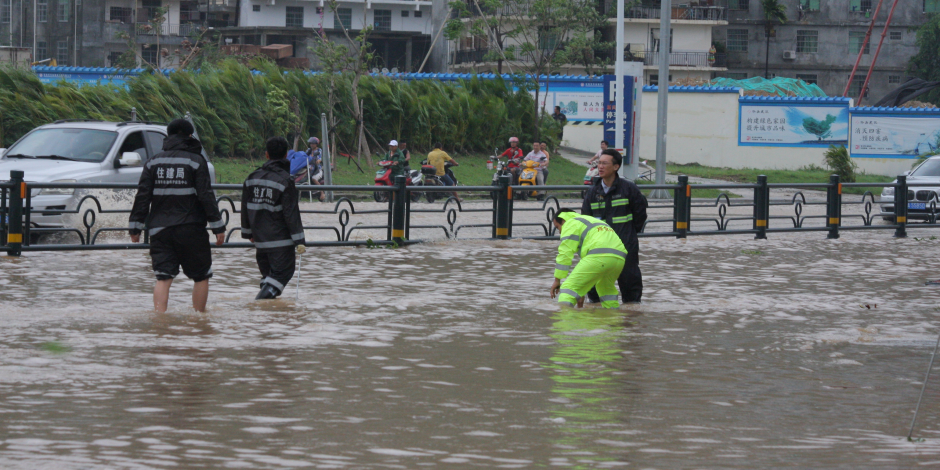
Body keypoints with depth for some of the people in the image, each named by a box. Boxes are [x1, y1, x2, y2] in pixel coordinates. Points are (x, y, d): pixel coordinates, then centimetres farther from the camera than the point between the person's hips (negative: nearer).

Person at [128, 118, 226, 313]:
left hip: (160, 229, 3)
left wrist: (136, 226, 10)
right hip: (191, 229, -3)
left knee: (163, 277, -1)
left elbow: (142, 196, 6)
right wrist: (218, 226, -3)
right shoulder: (196, 161, -2)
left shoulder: (154, 161, 9)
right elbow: (207, 196, -6)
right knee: (201, 276, 9)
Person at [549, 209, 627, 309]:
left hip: (599, 256, -8)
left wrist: (557, 280, 7)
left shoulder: (570, 224, 14)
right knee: (607, 288, 33)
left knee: (569, 286, -4)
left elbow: (565, 253, 3)